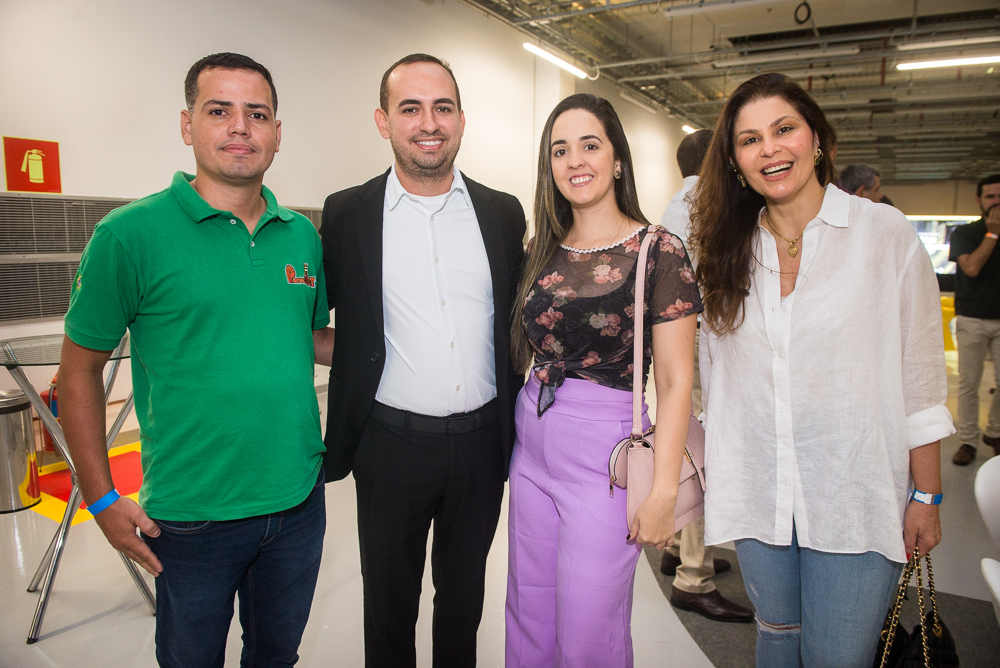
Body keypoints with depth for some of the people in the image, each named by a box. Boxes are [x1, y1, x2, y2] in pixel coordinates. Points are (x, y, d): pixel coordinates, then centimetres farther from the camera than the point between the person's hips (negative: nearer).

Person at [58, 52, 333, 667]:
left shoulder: (303, 235, 2)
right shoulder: (131, 234, -12)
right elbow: (81, 370, -6)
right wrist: (103, 500, -7)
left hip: (299, 500, 4)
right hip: (192, 517, -3)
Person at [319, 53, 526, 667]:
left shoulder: (504, 213, 2)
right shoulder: (347, 214, -4)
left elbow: (516, 323, 9)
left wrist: (516, 432, 7)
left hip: (482, 439, 2)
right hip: (392, 443, -1)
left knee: (464, 593, 21)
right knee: (389, 599, 18)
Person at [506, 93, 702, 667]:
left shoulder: (658, 251, -9)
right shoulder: (544, 251, 7)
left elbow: (676, 382, -11)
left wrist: (663, 492, -14)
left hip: (606, 451, -5)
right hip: (532, 446, 6)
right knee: (529, 621, 18)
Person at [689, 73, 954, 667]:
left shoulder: (886, 233, -6)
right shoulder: (730, 250, 4)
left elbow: (921, 377, -4)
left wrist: (926, 496, -3)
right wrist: (714, 476, 9)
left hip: (855, 501, -3)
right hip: (758, 497, 3)